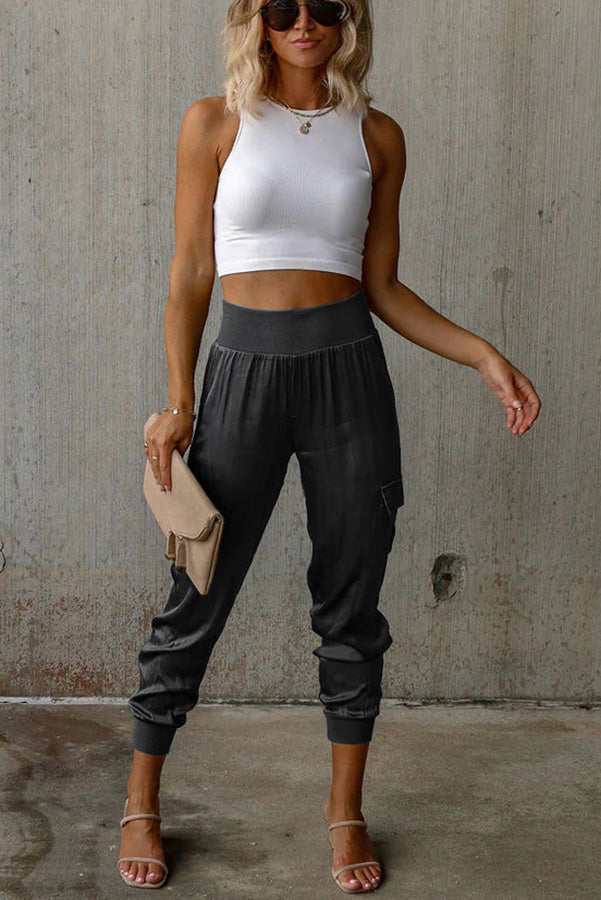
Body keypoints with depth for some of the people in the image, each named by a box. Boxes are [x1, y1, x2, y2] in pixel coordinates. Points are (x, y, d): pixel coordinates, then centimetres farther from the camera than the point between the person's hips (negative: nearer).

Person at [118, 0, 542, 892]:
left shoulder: (376, 136, 7)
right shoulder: (215, 123, 2)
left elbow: (381, 286, 9)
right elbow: (190, 275, 2)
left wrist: (483, 354, -1)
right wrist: (179, 402, -3)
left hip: (349, 367, 2)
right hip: (245, 367, -2)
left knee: (351, 603, 8)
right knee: (198, 598, 4)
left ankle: (346, 808, 25)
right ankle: (142, 800, 23)